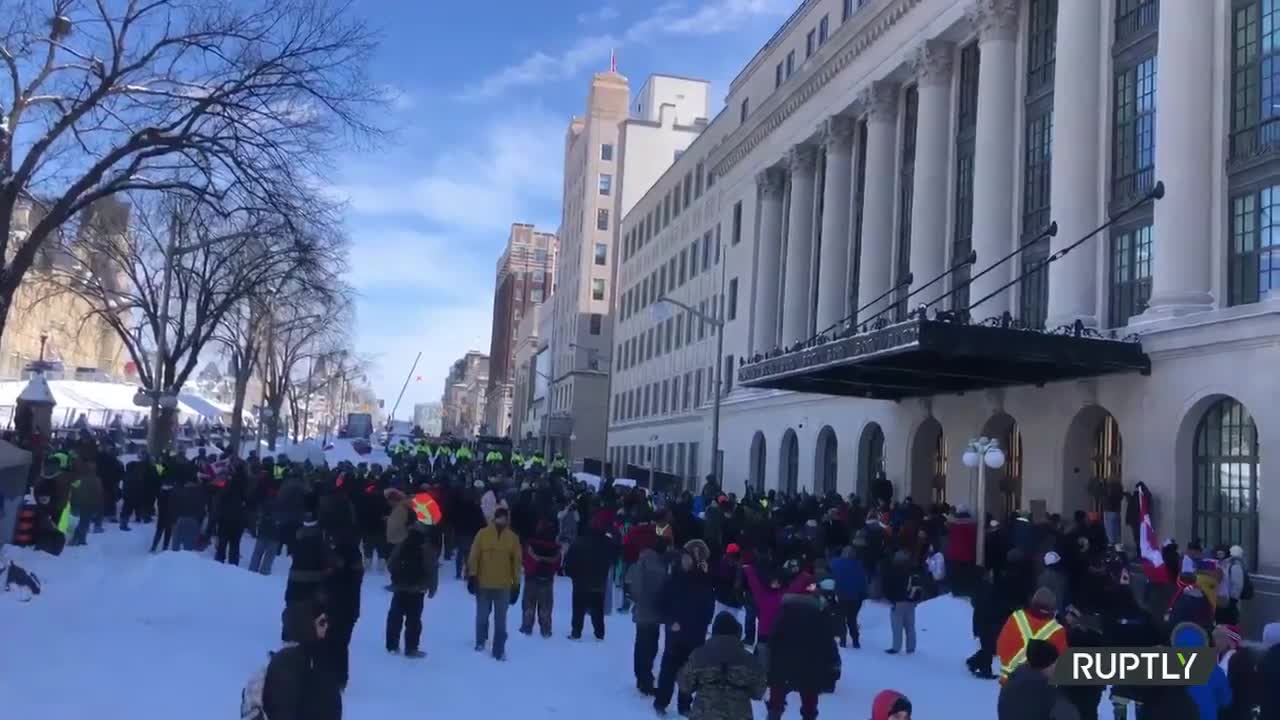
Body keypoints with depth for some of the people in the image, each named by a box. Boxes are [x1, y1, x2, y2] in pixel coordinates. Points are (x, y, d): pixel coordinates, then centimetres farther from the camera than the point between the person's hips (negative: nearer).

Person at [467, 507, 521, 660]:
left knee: (500, 620, 4)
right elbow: (474, 556, -4)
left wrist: (516, 585, 2)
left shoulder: (512, 537, -1)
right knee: (482, 615, 14)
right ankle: (480, 642, 35)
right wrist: (472, 576, -8)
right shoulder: (482, 534, -5)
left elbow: (516, 561, 3)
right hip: (483, 584, 0)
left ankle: (499, 650, 11)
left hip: (503, 585, 0)